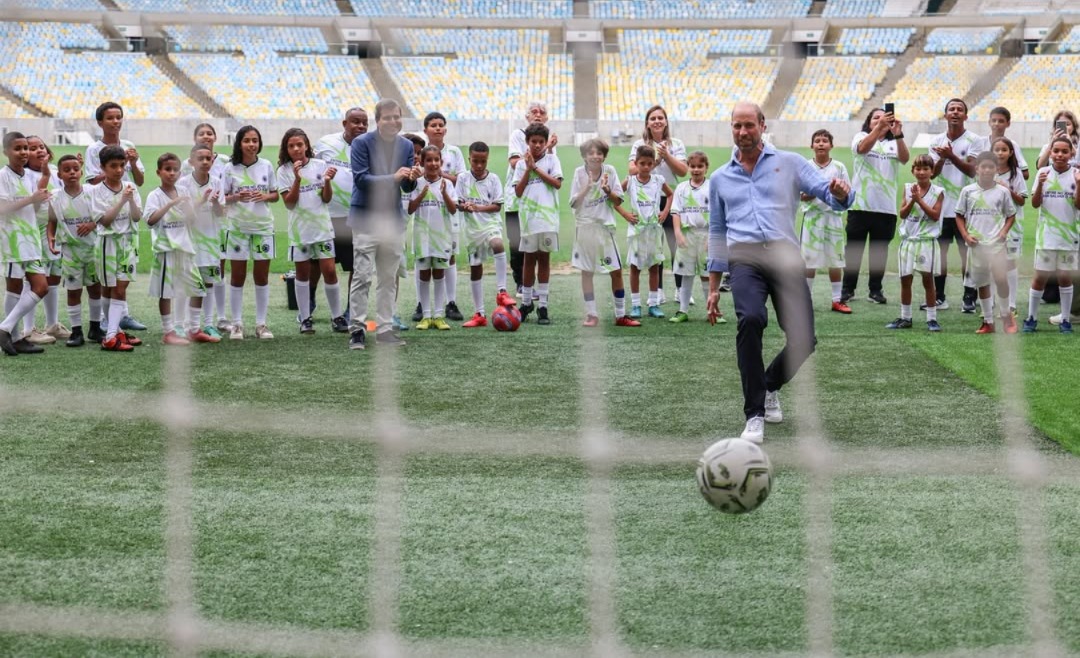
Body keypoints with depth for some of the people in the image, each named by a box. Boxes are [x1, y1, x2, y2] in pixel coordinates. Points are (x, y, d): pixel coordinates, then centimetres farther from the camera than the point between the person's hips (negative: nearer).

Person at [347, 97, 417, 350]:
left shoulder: (406, 146, 8)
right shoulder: (361, 143, -7)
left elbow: (407, 187, 8)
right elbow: (360, 179, -16)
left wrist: (411, 178, -16)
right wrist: (393, 178, -25)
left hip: (393, 220, 5)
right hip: (366, 219, -5)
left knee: (389, 279, 9)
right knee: (362, 277, -8)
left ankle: (384, 329, 15)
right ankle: (357, 329, -3)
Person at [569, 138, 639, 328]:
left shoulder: (610, 171, 0)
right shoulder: (580, 173, -1)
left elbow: (618, 201, -1)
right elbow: (574, 203, -6)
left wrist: (607, 190, -18)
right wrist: (587, 187, -18)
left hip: (605, 226, 0)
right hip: (585, 227, 0)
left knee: (616, 271, 1)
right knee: (586, 272, 2)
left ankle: (620, 315, 9)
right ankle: (591, 315, 10)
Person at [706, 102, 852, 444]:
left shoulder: (789, 163, 13)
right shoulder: (720, 178, 21)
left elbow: (828, 194, 4)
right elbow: (717, 233, 27)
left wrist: (839, 192, -23)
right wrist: (713, 287, 22)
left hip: (785, 254, 0)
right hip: (745, 257, 0)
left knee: (804, 339, -12)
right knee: (751, 319, -30)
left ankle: (770, 385, 24)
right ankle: (754, 415, -21)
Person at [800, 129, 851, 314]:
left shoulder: (839, 167, 3)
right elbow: (799, 195, 0)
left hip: (833, 217, 1)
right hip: (812, 217, -1)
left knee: (835, 260, 4)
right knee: (809, 261, 1)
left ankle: (837, 300, 11)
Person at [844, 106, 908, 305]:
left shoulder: (894, 143, 11)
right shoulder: (861, 137, 6)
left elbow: (905, 158, -9)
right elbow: (863, 148, -18)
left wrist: (898, 134, -25)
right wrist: (879, 127, -32)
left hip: (886, 207, 2)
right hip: (860, 205, -2)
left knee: (879, 250, 5)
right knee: (854, 248, 2)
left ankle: (875, 290, 12)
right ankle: (848, 289, 7)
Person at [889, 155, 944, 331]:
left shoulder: (937, 192, -3)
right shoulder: (908, 188, 5)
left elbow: (935, 215, -12)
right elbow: (902, 214, 0)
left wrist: (920, 199, -15)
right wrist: (912, 199, -14)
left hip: (927, 241, -3)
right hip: (908, 240, 3)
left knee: (928, 279, -1)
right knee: (905, 279, 8)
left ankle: (932, 318, 5)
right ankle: (905, 318, 18)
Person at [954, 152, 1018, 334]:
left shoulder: (1002, 191, 2)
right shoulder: (968, 191, 3)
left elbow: (1011, 215, 11)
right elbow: (960, 216, 8)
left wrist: (1004, 231, -6)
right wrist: (965, 235, -5)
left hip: (996, 242, -1)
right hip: (976, 243, 2)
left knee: (1001, 278, -14)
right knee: (982, 283, 8)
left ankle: (1006, 315, 6)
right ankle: (988, 322, 16)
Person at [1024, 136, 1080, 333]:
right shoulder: (1043, 173, -1)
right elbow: (1035, 203, -3)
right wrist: (1040, 185, -20)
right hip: (1046, 236, 0)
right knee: (1040, 277, 4)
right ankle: (1031, 317, 14)